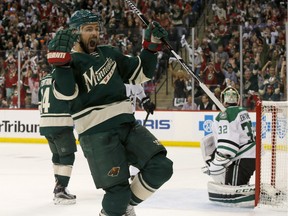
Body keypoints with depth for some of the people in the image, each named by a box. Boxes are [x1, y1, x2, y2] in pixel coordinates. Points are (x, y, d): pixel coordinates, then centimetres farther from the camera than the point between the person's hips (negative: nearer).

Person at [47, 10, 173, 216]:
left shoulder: (109, 53, 15)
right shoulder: (72, 62, -3)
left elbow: (140, 73, 19)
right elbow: (66, 92, -22)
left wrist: (151, 46, 8)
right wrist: (61, 62, -33)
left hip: (127, 123, 6)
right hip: (97, 133, -6)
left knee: (161, 166, -2)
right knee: (118, 191, -11)